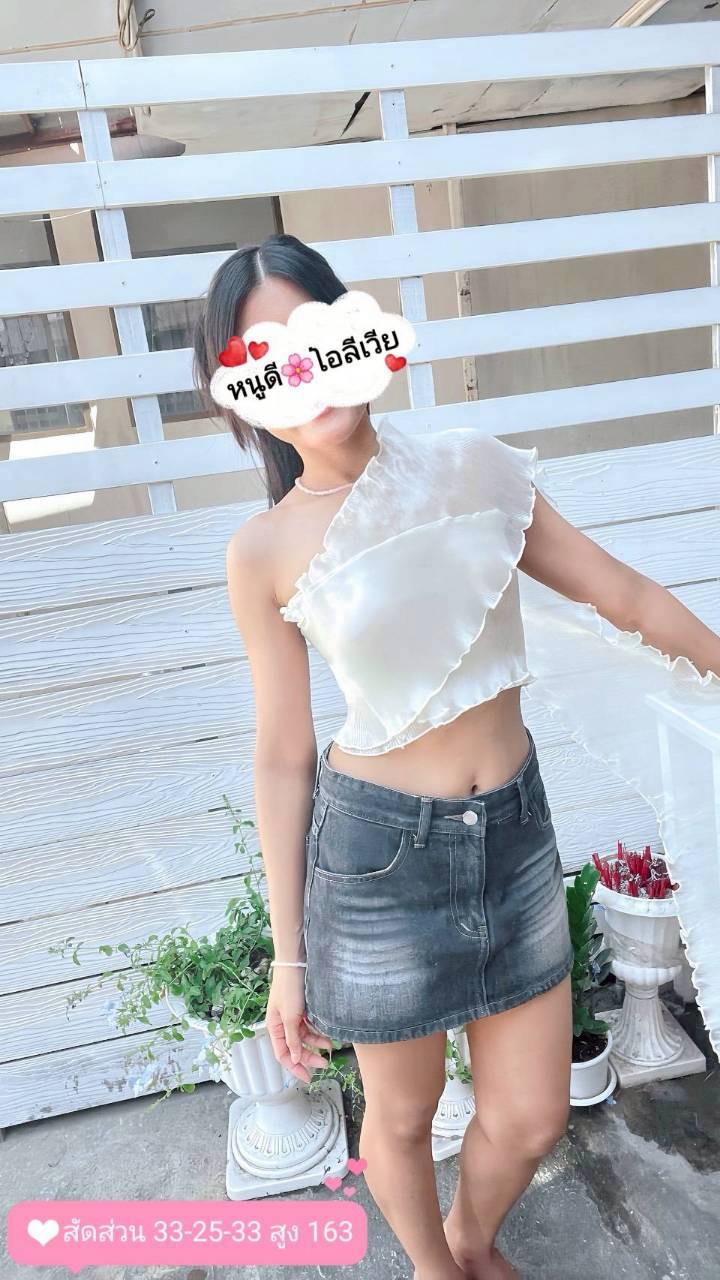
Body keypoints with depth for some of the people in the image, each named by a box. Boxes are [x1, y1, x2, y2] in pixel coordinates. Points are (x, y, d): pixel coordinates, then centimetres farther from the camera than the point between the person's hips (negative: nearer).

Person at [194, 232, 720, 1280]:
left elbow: (623, 593, 5)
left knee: (532, 1117, 18)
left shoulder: (471, 468, -4)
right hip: (377, 848, -3)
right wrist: (289, 952, 0)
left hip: (516, 830, 3)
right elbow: (284, 758, -5)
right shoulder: (266, 551, -10)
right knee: (402, 1116, 19)